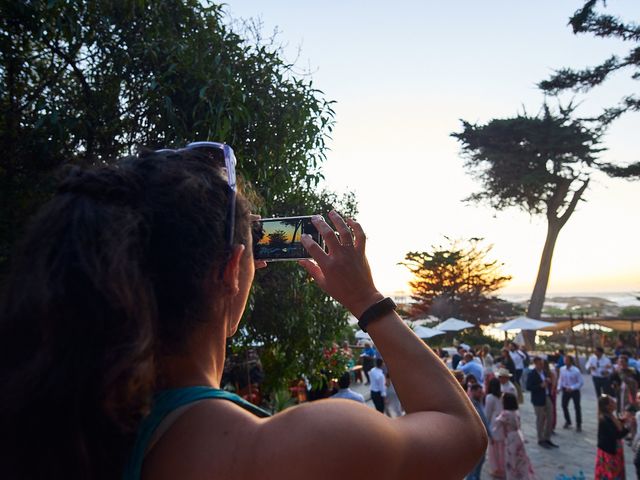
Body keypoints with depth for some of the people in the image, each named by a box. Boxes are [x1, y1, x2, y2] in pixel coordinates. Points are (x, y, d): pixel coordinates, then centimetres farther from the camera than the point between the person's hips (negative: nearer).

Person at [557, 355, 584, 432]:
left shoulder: (576, 371, -22)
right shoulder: (562, 369, -8)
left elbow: (581, 382, -16)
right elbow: (561, 379, 4)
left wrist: (572, 388, -23)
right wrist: (559, 387, -7)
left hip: (575, 391, -5)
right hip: (565, 390, 5)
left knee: (577, 407, 7)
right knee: (564, 405, 14)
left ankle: (578, 425, 23)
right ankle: (567, 421, 36)